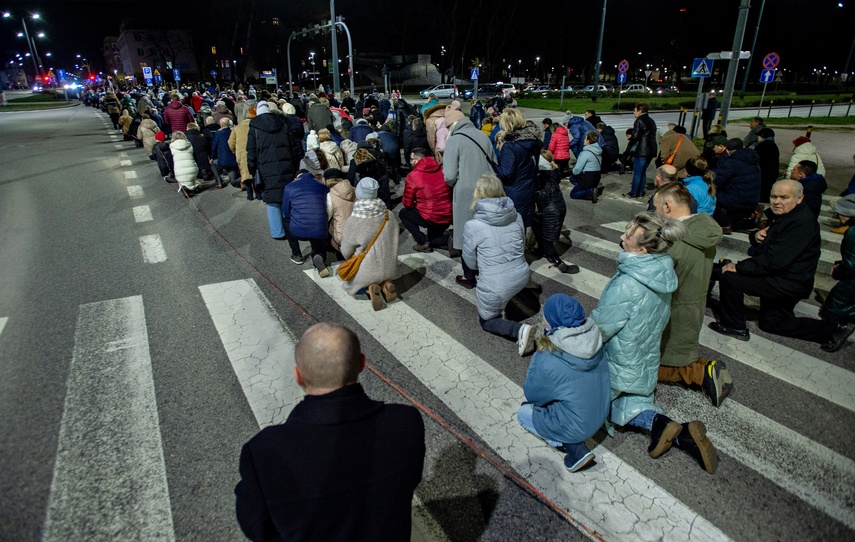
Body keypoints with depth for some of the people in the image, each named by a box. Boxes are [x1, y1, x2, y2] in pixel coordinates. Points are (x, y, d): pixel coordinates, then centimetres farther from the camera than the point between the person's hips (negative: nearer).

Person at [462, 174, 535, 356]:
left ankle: (518, 330, -5)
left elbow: (470, 263, -3)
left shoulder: (472, 226, -16)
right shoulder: (516, 216, -3)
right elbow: (522, 248, 12)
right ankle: (502, 304, 38)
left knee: (486, 321, 20)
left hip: (495, 286, -6)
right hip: (522, 277, 6)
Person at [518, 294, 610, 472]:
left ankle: (573, 447, 6)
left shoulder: (549, 361, -32)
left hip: (575, 428, -7)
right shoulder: (594, 343, -13)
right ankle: (573, 441, 12)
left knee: (523, 412, 19)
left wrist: (537, 356, -10)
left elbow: (532, 394, -13)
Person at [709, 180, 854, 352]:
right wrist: (757, 236, -7)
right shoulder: (781, 214, 7)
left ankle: (734, 326, -3)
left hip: (788, 284, -11)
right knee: (771, 323, 23)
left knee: (729, 277, -17)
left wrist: (739, 267, -26)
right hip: (782, 280, 11)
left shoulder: (801, 223, -24)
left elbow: (775, 261, -31)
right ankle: (833, 329, 25)